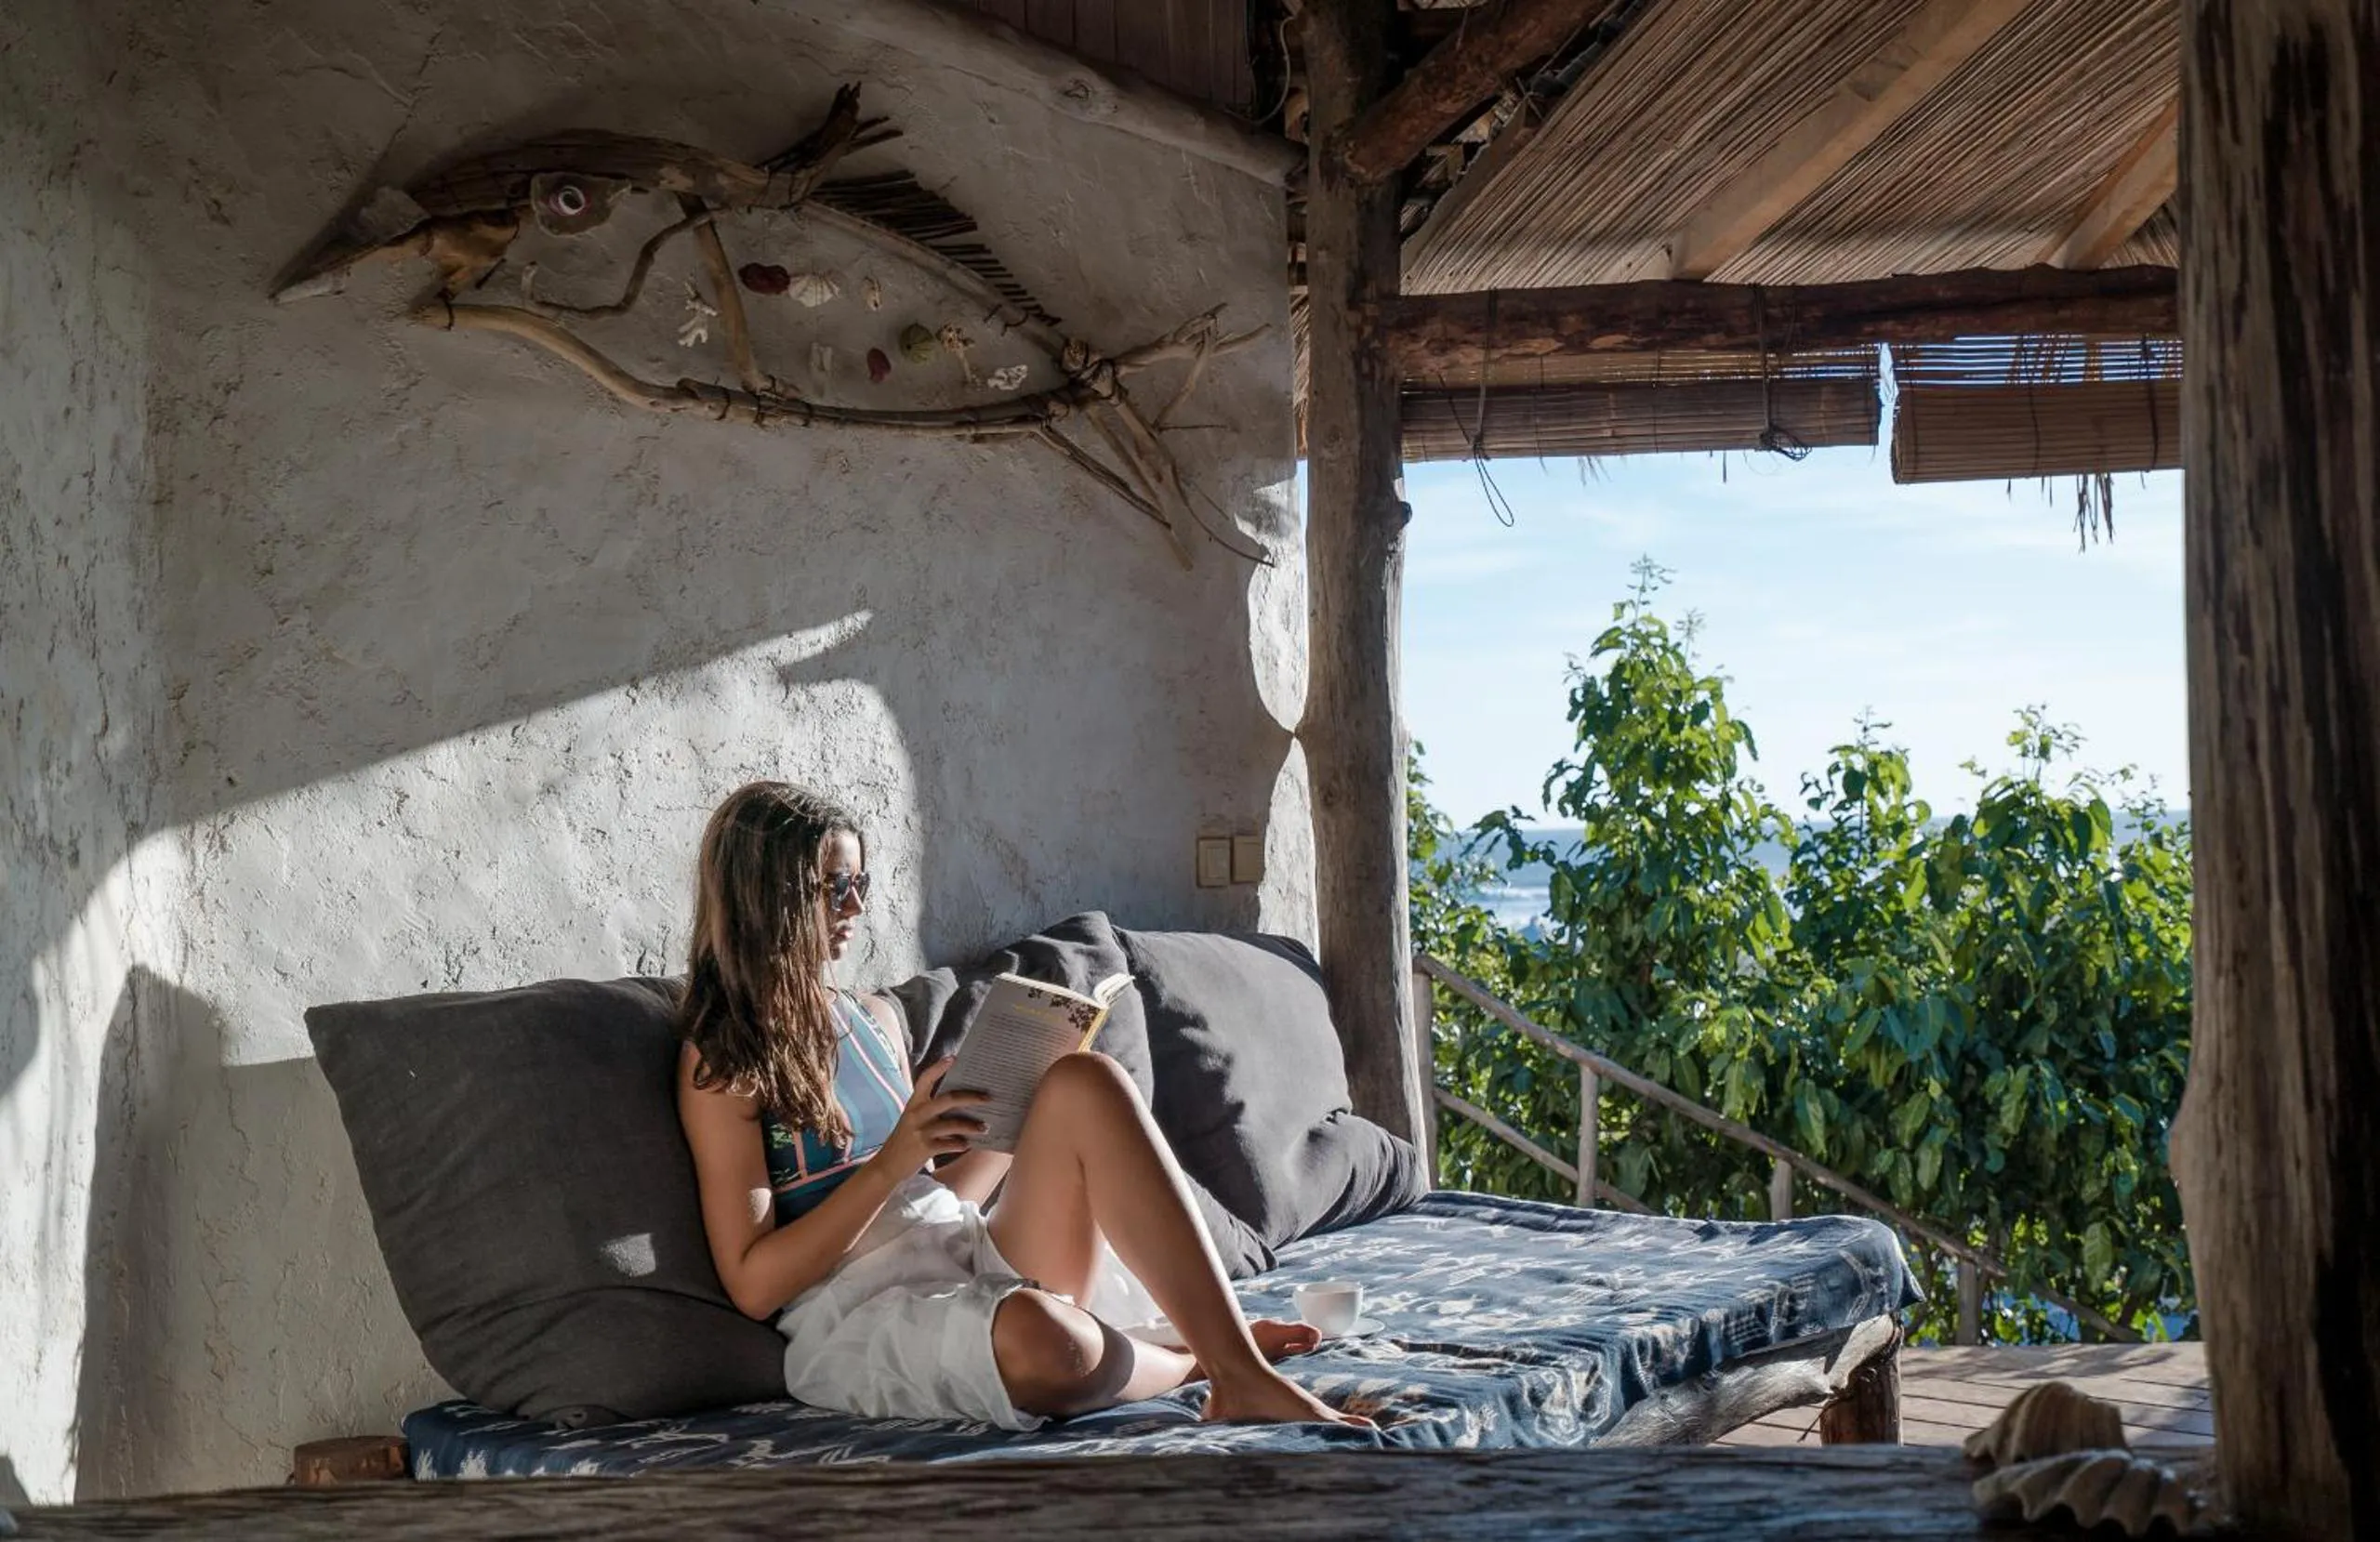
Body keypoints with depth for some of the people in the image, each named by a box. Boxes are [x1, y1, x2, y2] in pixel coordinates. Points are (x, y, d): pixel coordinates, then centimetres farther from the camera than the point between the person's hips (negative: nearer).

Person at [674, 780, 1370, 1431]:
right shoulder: (721, 1060, -1)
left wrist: (1024, 1122, 6)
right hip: (861, 1312, -7)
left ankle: (1243, 1374, -26)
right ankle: (1193, 1360, -8)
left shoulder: (875, 1020, 19)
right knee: (1034, 1336, -42)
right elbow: (752, 1283, -8)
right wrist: (890, 1164, -15)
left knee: (1084, 1083, -19)